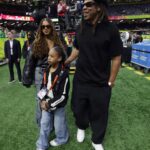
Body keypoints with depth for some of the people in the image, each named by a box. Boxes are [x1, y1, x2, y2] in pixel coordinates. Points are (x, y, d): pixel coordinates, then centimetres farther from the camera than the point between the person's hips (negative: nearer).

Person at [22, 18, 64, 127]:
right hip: (40, 72, -2)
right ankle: (41, 124, 19)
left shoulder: (57, 41, 4)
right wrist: (27, 77, -2)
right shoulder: (37, 42, -2)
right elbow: (30, 60, -1)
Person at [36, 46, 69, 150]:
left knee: (59, 125, 13)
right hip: (46, 103, 6)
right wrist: (43, 100, -6)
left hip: (58, 105, -5)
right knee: (44, 124, 15)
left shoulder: (63, 73, -21)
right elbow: (43, 87, 8)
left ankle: (61, 139, 43)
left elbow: (63, 95, -20)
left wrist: (50, 104, -17)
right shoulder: (47, 70, -1)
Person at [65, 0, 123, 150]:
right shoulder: (81, 28, 0)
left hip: (100, 83, -3)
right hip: (80, 79, 4)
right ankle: (81, 127, 53)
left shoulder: (110, 29, -14)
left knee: (99, 114, 14)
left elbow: (116, 58, -11)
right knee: (78, 108, 21)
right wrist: (65, 62, 6)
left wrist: (110, 82, -8)